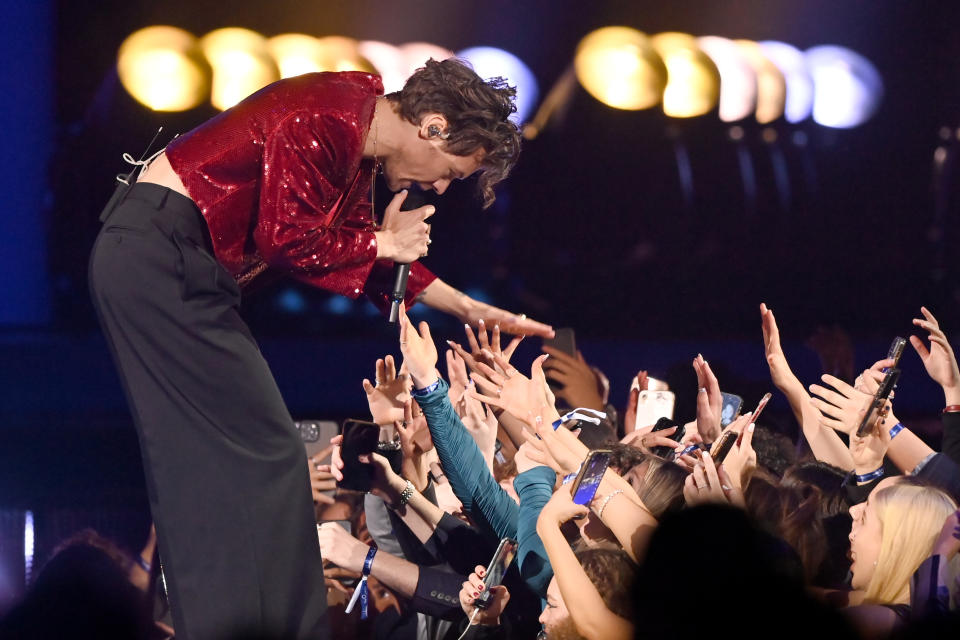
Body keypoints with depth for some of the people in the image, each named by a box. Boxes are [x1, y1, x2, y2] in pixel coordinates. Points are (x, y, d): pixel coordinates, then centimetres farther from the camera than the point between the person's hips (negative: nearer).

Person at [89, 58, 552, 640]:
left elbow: (365, 255, 22)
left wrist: (468, 308, 24)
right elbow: (288, 241, -20)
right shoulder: (327, 119, -18)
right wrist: (383, 243, -5)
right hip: (159, 258, -11)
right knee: (262, 454, -10)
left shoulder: (360, 148, 14)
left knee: (208, 464, 11)